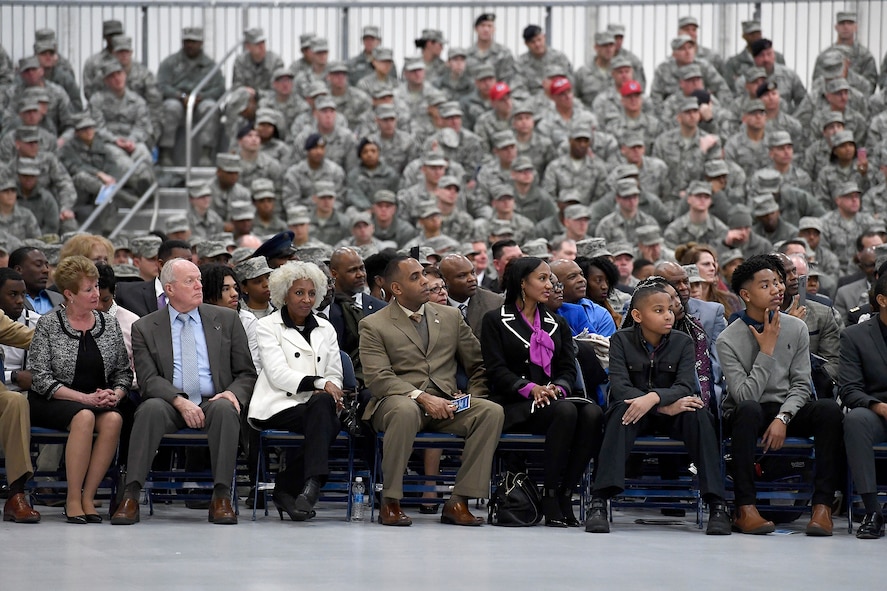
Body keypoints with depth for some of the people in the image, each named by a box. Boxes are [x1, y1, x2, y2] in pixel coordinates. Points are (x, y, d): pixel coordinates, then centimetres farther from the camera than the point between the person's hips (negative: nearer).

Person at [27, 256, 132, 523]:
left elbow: (124, 372, 12)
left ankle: (88, 496, -25)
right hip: (50, 404, -3)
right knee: (84, 416, -36)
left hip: (99, 402, 3)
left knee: (113, 419, -31)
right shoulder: (48, 325, -2)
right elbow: (40, 378, -8)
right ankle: (73, 499, -29)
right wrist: (86, 398, -17)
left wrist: (115, 395, -11)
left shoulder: (110, 324, 10)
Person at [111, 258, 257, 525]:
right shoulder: (145, 328, 8)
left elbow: (246, 373, 11)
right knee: (151, 408, -34)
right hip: (170, 404, -1)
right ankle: (131, 496, -37)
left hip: (213, 402, 1)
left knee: (225, 409, -33)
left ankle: (221, 497, -33)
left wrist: (233, 393, -12)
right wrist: (180, 402, -20)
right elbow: (148, 379, -2)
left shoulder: (226, 320, 11)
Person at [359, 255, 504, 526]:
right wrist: (422, 398, -22)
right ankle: (390, 501, -27)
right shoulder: (373, 326, 4)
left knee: (492, 411, -24)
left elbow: (478, 365, 21)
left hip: (445, 404, 4)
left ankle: (458, 501, -23)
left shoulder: (450, 317, 18)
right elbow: (378, 379, -9)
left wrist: (473, 398, 1)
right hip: (397, 401, -4)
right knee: (405, 411, -41)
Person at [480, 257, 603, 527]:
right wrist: (531, 388, -19)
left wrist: (557, 387, -11)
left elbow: (569, 369, 12)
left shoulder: (557, 324, 23)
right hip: (513, 404, -5)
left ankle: (565, 492, -25)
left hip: (552, 397, 5)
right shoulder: (495, 320, 7)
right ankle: (549, 496, -29)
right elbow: (496, 370, -4)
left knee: (593, 412, -29)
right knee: (565, 411, -35)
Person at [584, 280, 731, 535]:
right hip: (635, 411, -1)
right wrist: (667, 407, -28)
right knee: (623, 409, -36)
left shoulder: (682, 342, -2)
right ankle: (599, 502, -43)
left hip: (671, 413, 1)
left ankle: (716, 504, -33)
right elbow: (620, 387, -18)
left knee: (697, 413, -31)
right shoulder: (621, 340, -6)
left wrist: (654, 398, -38)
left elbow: (685, 387, -17)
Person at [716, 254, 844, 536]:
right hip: (745, 417, -3)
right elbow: (745, 396, -18)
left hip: (787, 411, 3)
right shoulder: (728, 340, -9)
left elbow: (800, 386, -1)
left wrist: (782, 418, -19)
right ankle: (745, 509, -39)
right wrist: (767, 351, -18)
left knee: (829, 409, -27)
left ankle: (823, 505, -29)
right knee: (749, 408, -39)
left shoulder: (796, 328, 2)